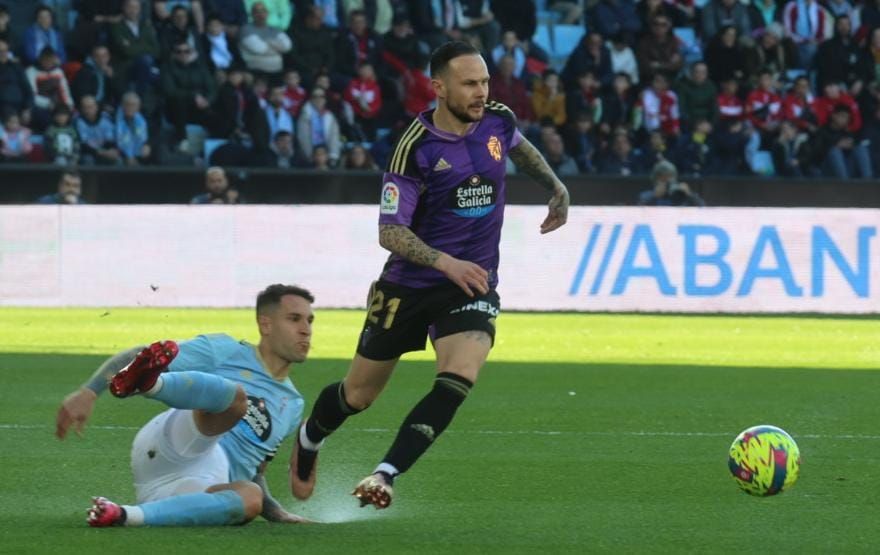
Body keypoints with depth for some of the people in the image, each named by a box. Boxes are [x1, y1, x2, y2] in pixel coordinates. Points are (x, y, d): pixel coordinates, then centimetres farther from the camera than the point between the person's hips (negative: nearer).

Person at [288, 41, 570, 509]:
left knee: (458, 380, -26)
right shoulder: (415, 147, -19)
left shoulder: (499, 121, -4)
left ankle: (385, 475, -25)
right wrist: (445, 263, -31)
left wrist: (556, 186, 20)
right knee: (358, 395, 12)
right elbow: (390, 232, -19)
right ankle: (308, 440, 44)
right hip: (409, 285, -2)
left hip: (473, 283, 2)